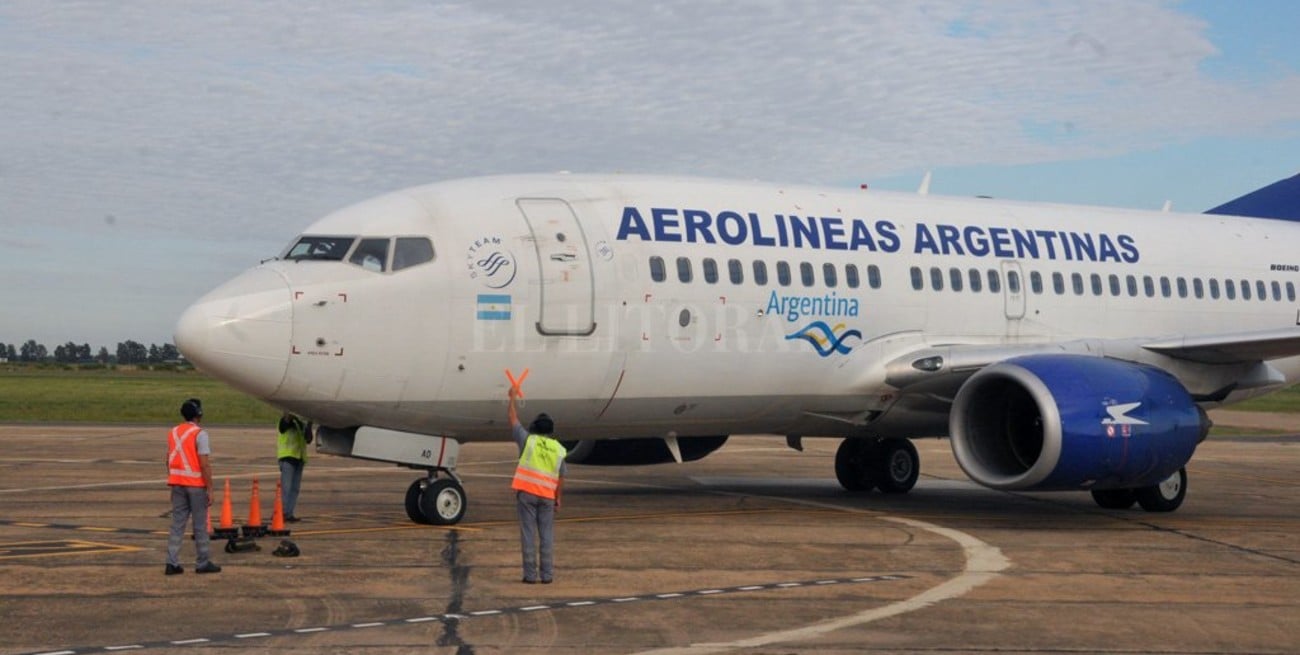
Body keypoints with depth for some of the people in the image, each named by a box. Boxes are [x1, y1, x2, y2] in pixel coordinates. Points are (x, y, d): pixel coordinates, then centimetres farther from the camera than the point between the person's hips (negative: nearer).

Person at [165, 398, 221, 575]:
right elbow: (204, 465, -17)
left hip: (177, 483, 6)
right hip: (196, 484, -6)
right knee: (200, 525, 3)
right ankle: (203, 563, 8)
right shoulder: (199, 434, -12)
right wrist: (210, 489, -13)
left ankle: (172, 562, 2)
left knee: (177, 523, 7)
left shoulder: (173, 432, 9)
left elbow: (169, 461, 12)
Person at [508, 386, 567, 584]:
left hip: (526, 493, -2)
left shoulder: (528, 440, -1)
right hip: (547, 495, 2)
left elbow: (513, 420, 11)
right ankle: (547, 575, 5)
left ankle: (530, 574, -2)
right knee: (547, 536, 6)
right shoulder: (559, 449, 5)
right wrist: (558, 498, 14)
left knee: (528, 534, 0)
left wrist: (513, 397, 22)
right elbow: (561, 477, 6)